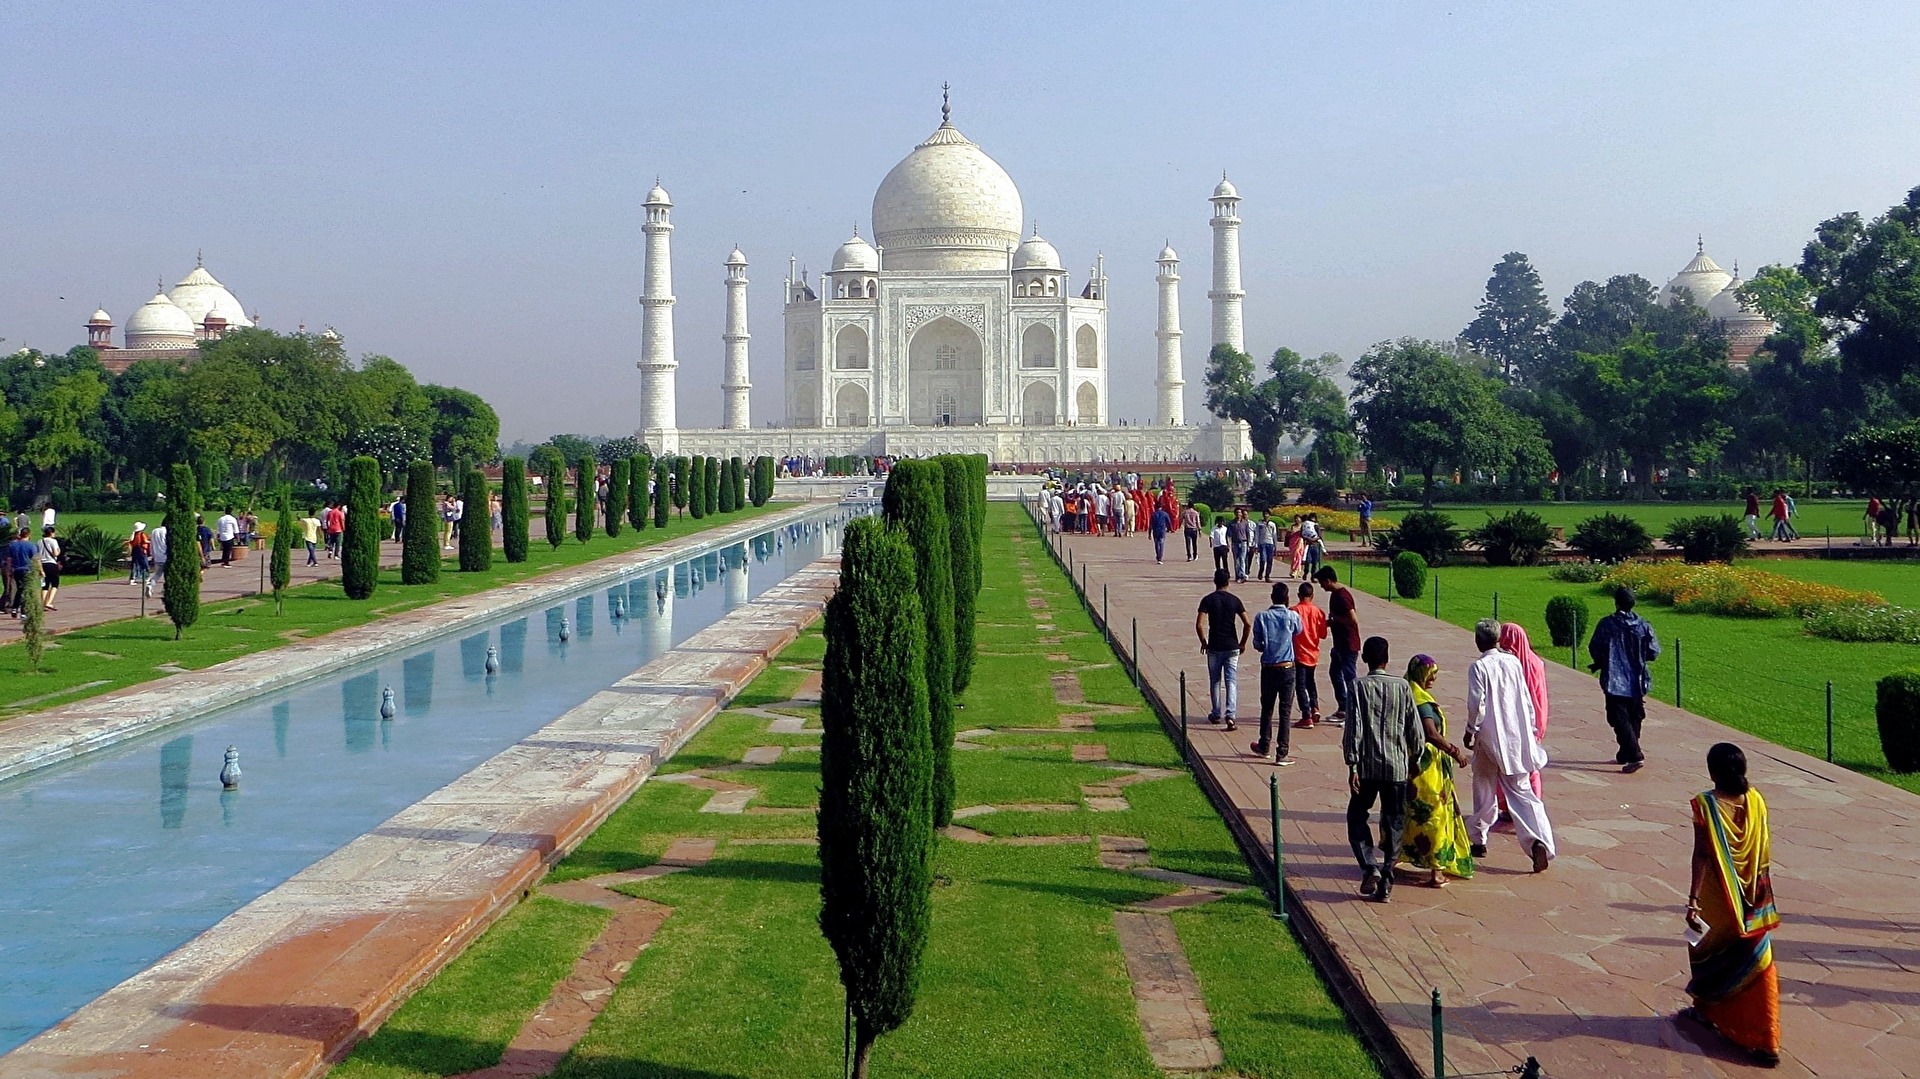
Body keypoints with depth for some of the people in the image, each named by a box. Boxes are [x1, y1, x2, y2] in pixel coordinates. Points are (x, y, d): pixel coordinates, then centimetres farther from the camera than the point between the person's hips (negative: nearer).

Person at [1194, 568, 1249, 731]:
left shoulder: (1208, 600, -6)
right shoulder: (1234, 600, -1)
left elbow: (1199, 625, -14)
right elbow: (1247, 624, -7)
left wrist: (1203, 642, 1)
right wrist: (1243, 643, 7)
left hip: (1214, 647, -1)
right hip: (1232, 646, 1)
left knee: (1215, 682, 13)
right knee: (1231, 681, 1)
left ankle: (1216, 715, 23)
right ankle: (1230, 715, -13)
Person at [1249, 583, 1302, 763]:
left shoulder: (1261, 617, -5)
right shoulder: (1292, 616, -7)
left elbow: (1257, 644, 1)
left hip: (1268, 668, 1)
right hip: (1287, 668, -1)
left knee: (1267, 708, 16)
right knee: (1285, 711, 1)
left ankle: (1264, 747, 28)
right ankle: (1282, 753, -2)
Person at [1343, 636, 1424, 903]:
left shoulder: (1359, 687, -7)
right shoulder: (1402, 687, -1)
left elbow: (1354, 729, -11)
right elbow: (1415, 730, 1)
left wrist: (1352, 766, -7)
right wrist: (1414, 759, 15)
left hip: (1367, 765, -2)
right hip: (1397, 766, 2)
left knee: (1357, 817, 13)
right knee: (1394, 824, 9)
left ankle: (1370, 868, -6)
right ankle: (1385, 882, 7)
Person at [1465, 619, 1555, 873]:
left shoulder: (1479, 667, -11)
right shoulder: (1514, 662, 4)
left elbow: (1477, 704, -15)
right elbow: (1527, 701, 8)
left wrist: (1470, 730, 0)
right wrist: (1530, 730, 18)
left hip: (1490, 738, -4)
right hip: (1518, 737, 4)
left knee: (1485, 790, 13)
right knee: (1521, 792, 3)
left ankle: (1478, 840, 25)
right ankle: (1540, 841, -14)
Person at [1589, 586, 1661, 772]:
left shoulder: (1607, 624, -11)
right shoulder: (1642, 625, -2)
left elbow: (1594, 650, -6)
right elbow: (1654, 652, 1)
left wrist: (1599, 663, 15)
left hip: (1614, 682, -4)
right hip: (1637, 682, 4)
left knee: (1620, 720, -3)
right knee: (1633, 719, 17)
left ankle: (1635, 756, -14)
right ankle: (1624, 755, 26)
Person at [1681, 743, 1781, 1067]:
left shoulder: (1705, 804, -17)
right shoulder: (1756, 801, -5)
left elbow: (1702, 855, -18)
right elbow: (1765, 853, 3)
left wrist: (1693, 898, -14)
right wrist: (1761, 888, 18)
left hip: (1718, 900, -3)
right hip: (1752, 902, 3)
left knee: (1710, 951, 20)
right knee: (1757, 964, 5)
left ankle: (1707, 1010, 40)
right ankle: (1766, 1042, 3)